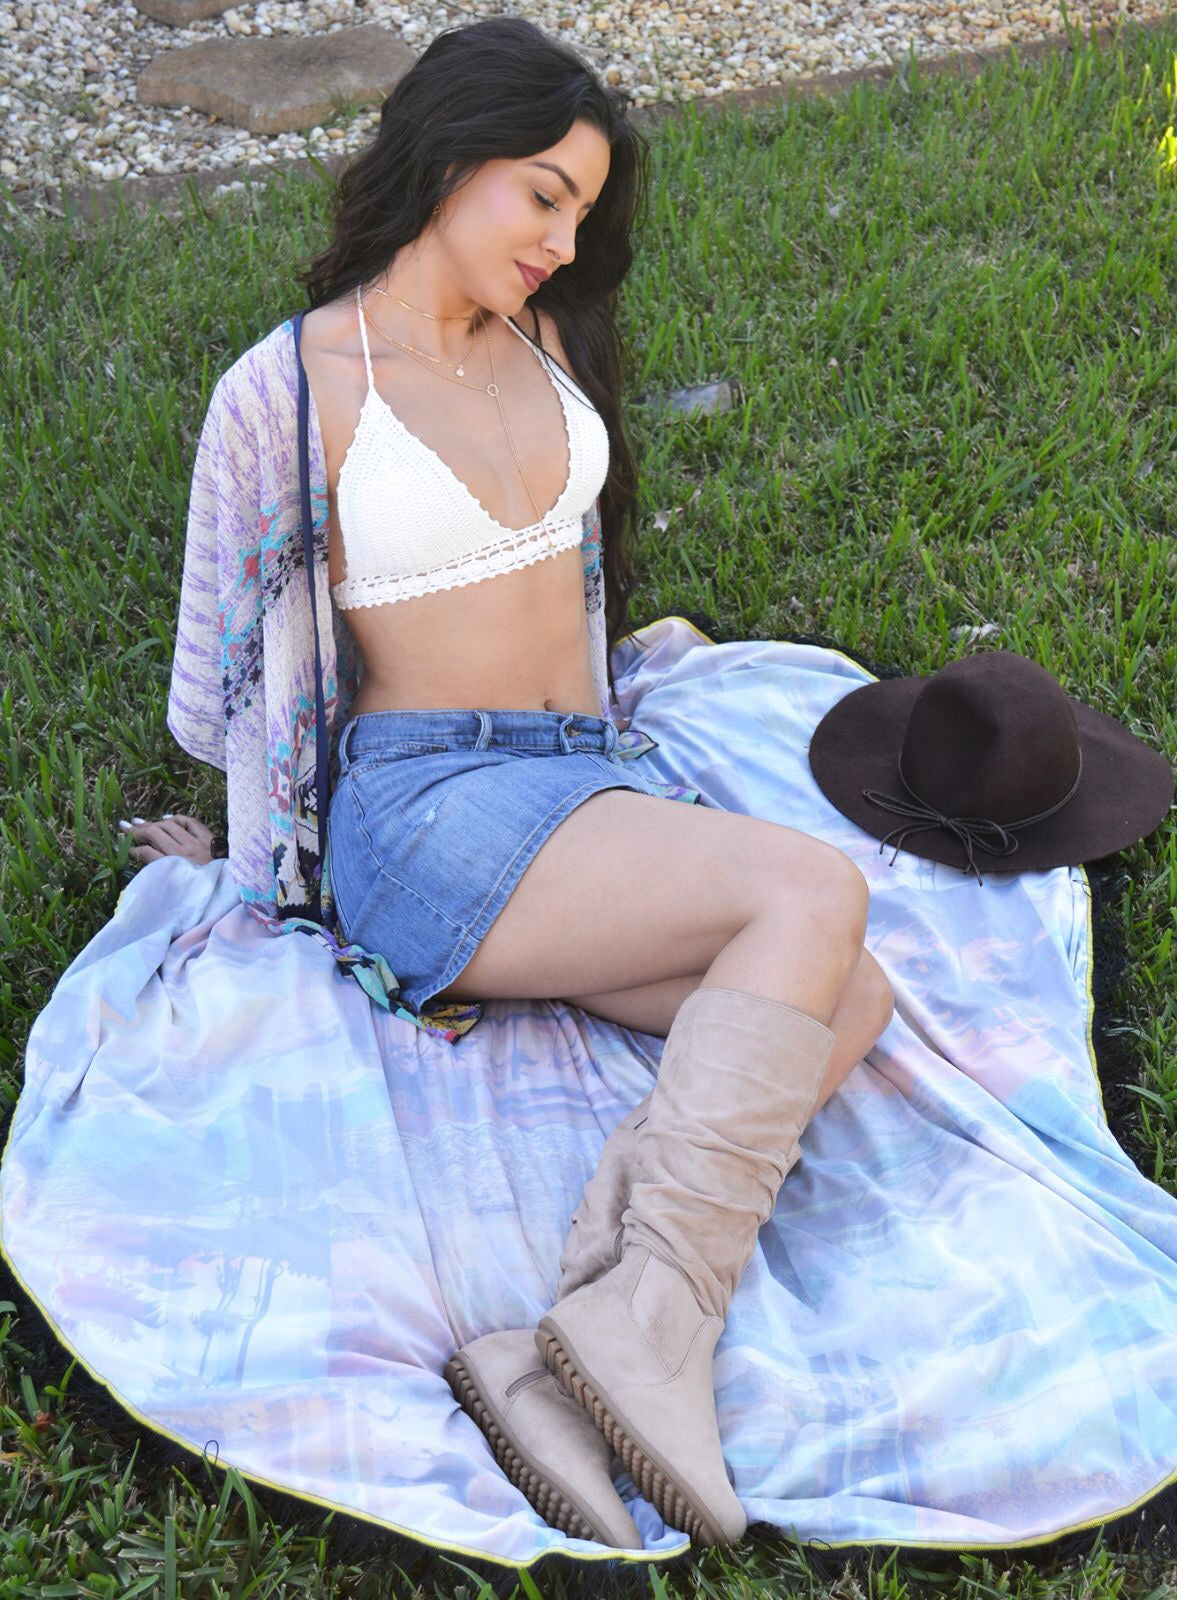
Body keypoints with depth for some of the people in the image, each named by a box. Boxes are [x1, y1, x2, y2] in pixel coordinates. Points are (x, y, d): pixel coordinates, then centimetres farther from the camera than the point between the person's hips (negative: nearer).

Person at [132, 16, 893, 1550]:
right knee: (813, 889, -27)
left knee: (848, 1002, -18)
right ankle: (654, 1327, -26)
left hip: (587, 786, 7)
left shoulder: (541, 342, 12)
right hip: (429, 812, -7)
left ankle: (555, 1342, -24)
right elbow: (211, 705, 0)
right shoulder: (289, 391, -7)